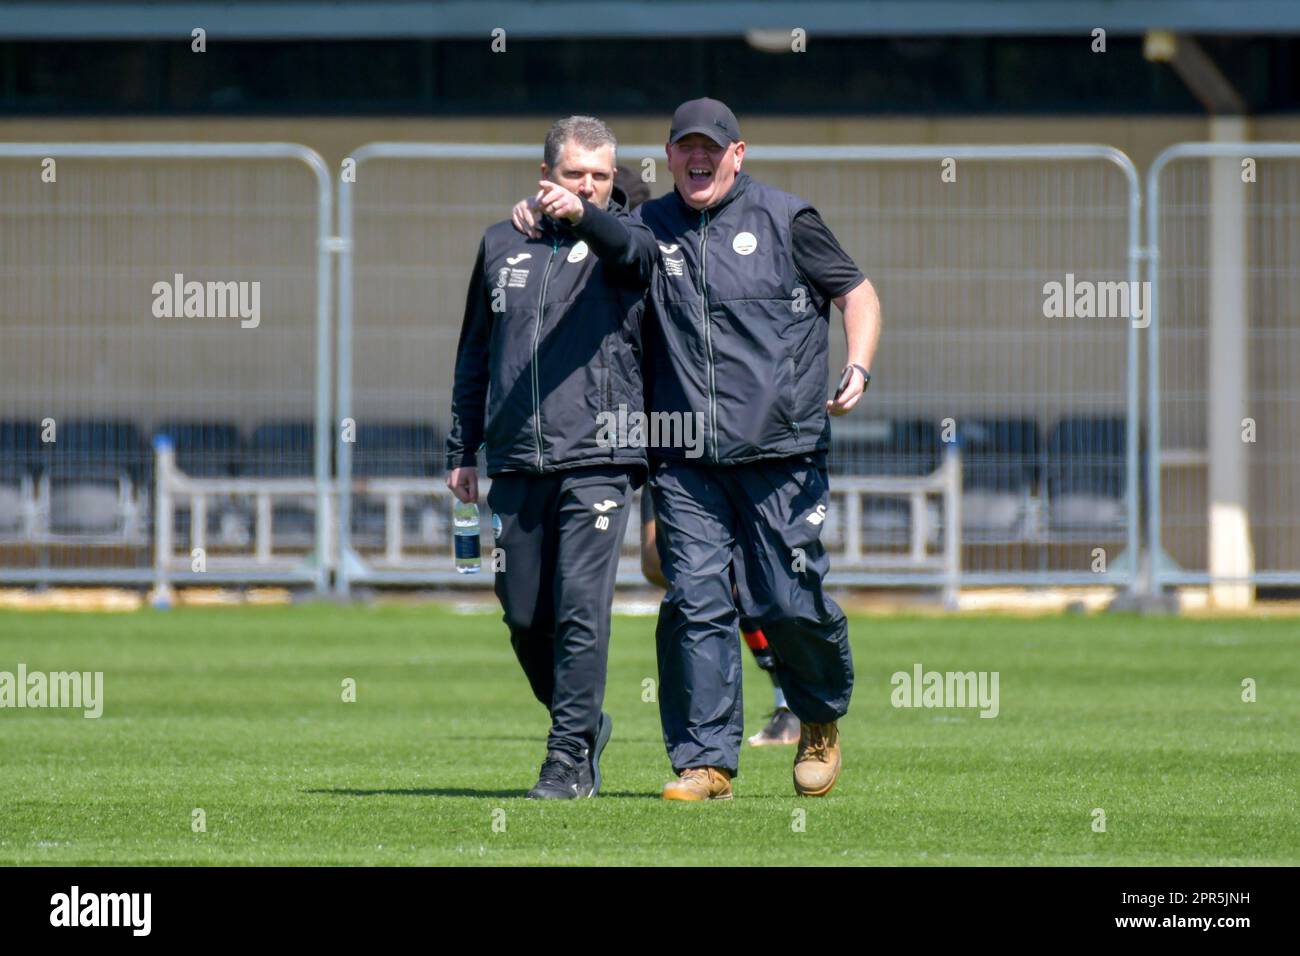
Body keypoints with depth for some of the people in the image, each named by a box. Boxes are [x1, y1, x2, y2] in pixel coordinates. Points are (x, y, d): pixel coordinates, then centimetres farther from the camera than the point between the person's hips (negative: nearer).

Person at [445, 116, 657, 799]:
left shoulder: (621, 240, 4)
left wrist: (585, 217, -41)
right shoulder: (502, 245, 16)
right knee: (524, 618, 7)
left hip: (599, 460, -4)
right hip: (516, 462, 4)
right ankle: (585, 724, 27)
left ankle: (570, 756, -5)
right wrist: (462, 448, 18)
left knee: (581, 609, -11)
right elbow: (474, 354, 22)